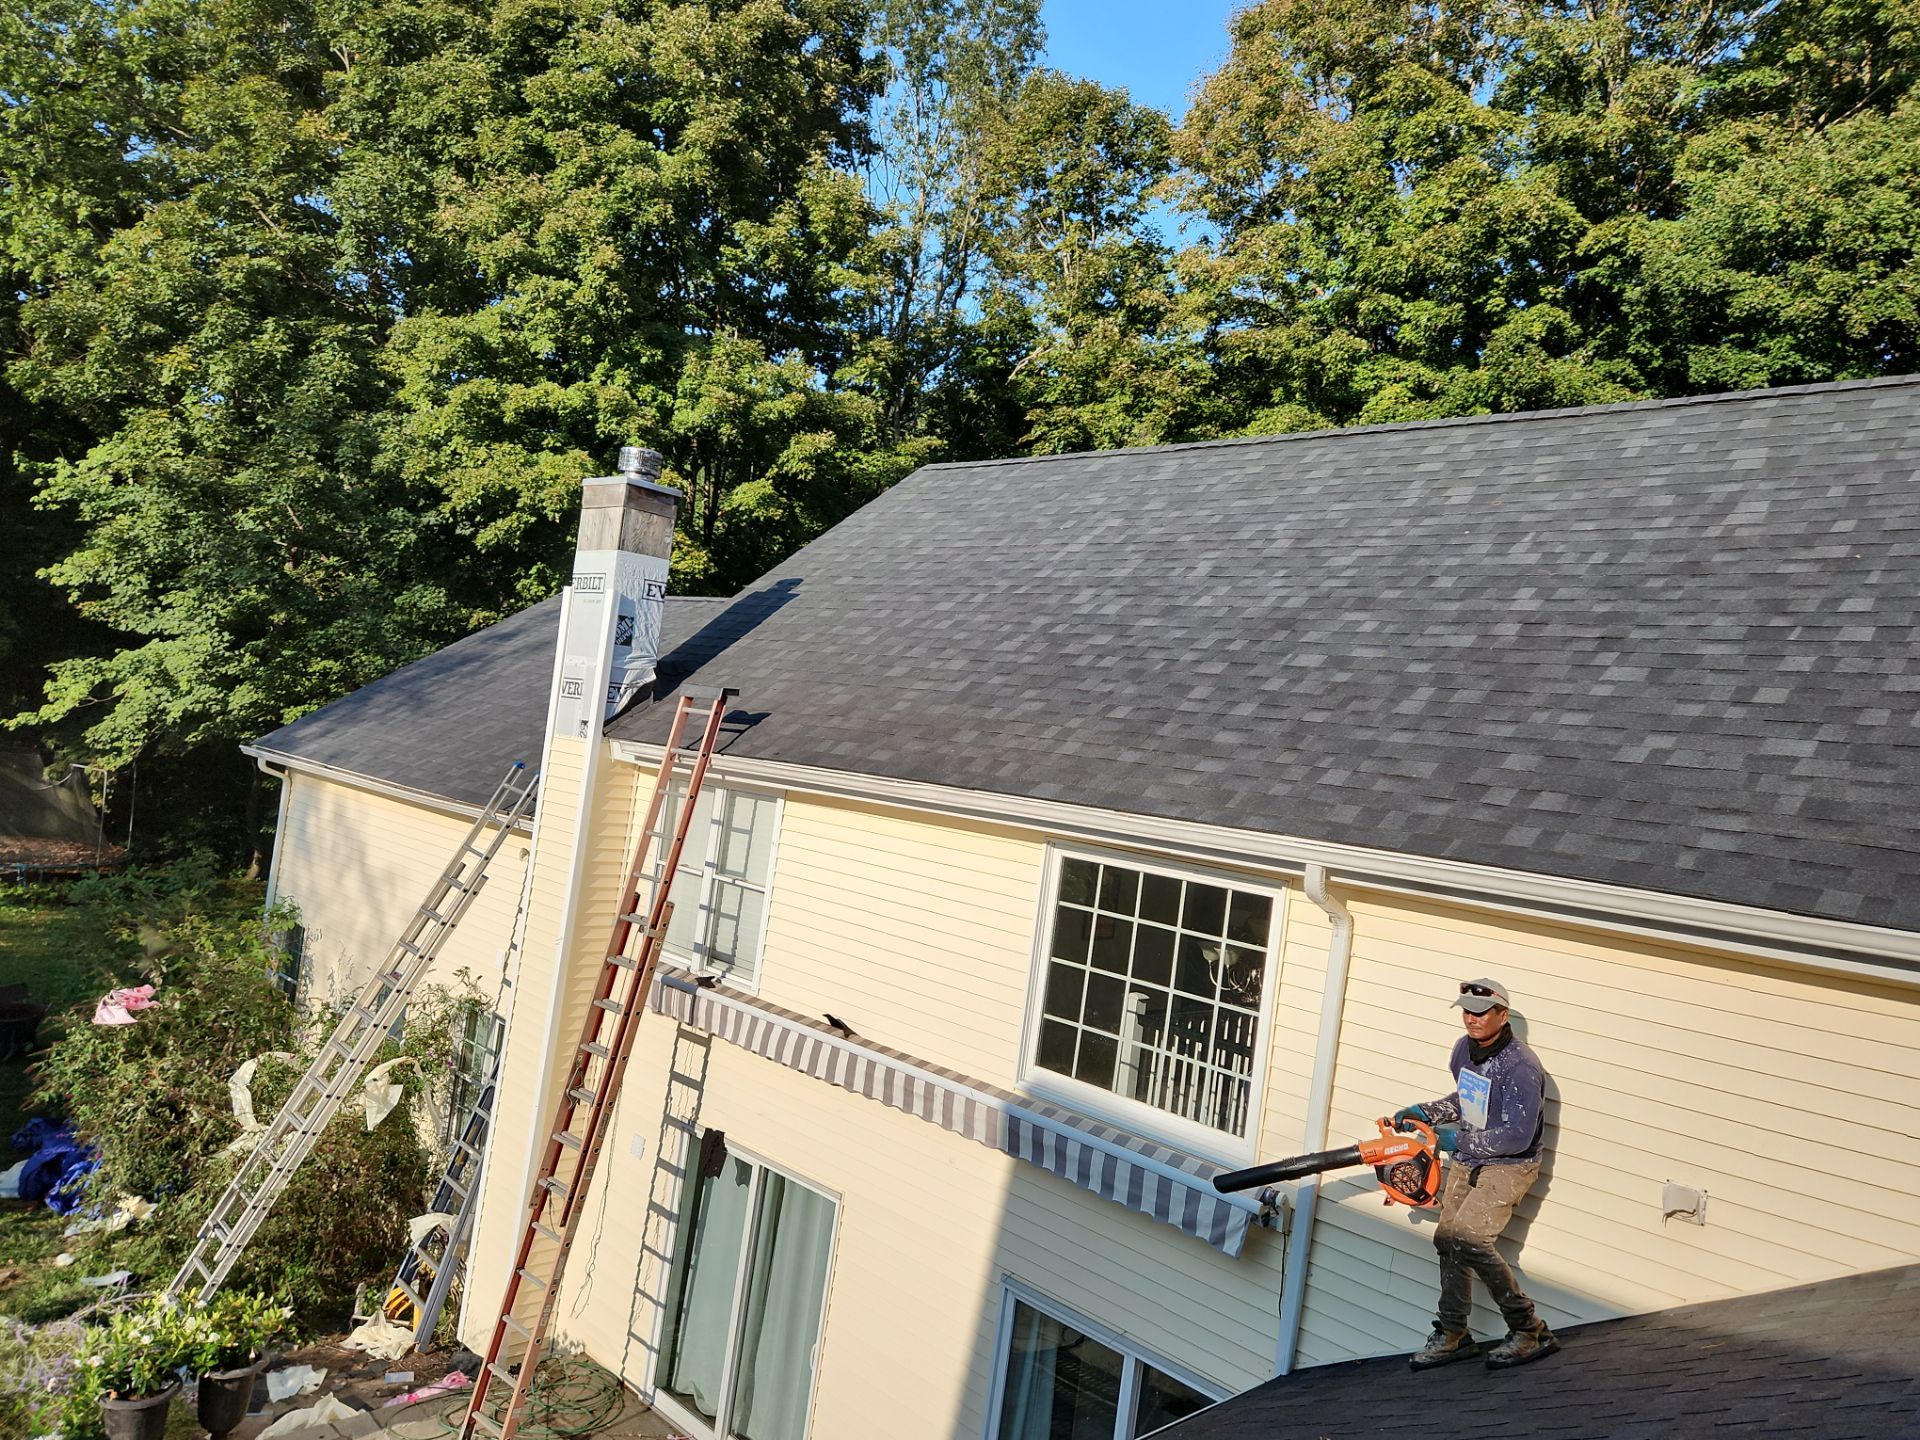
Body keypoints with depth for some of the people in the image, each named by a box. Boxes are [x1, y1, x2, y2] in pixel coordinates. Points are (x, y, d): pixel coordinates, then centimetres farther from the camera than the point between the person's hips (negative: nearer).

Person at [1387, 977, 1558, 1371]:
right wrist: (1425, 1112, 7)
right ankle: (1453, 1336, 21)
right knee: (1448, 1241, 6)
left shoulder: (1520, 1066, -24)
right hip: (1466, 1162, 8)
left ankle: (1530, 1331, -4)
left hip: (1507, 1167, -8)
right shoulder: (1464, 1048, 2)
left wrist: (1457, 1138, -20)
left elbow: (1516, 1136, -26)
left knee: (1468, 1238, -20)